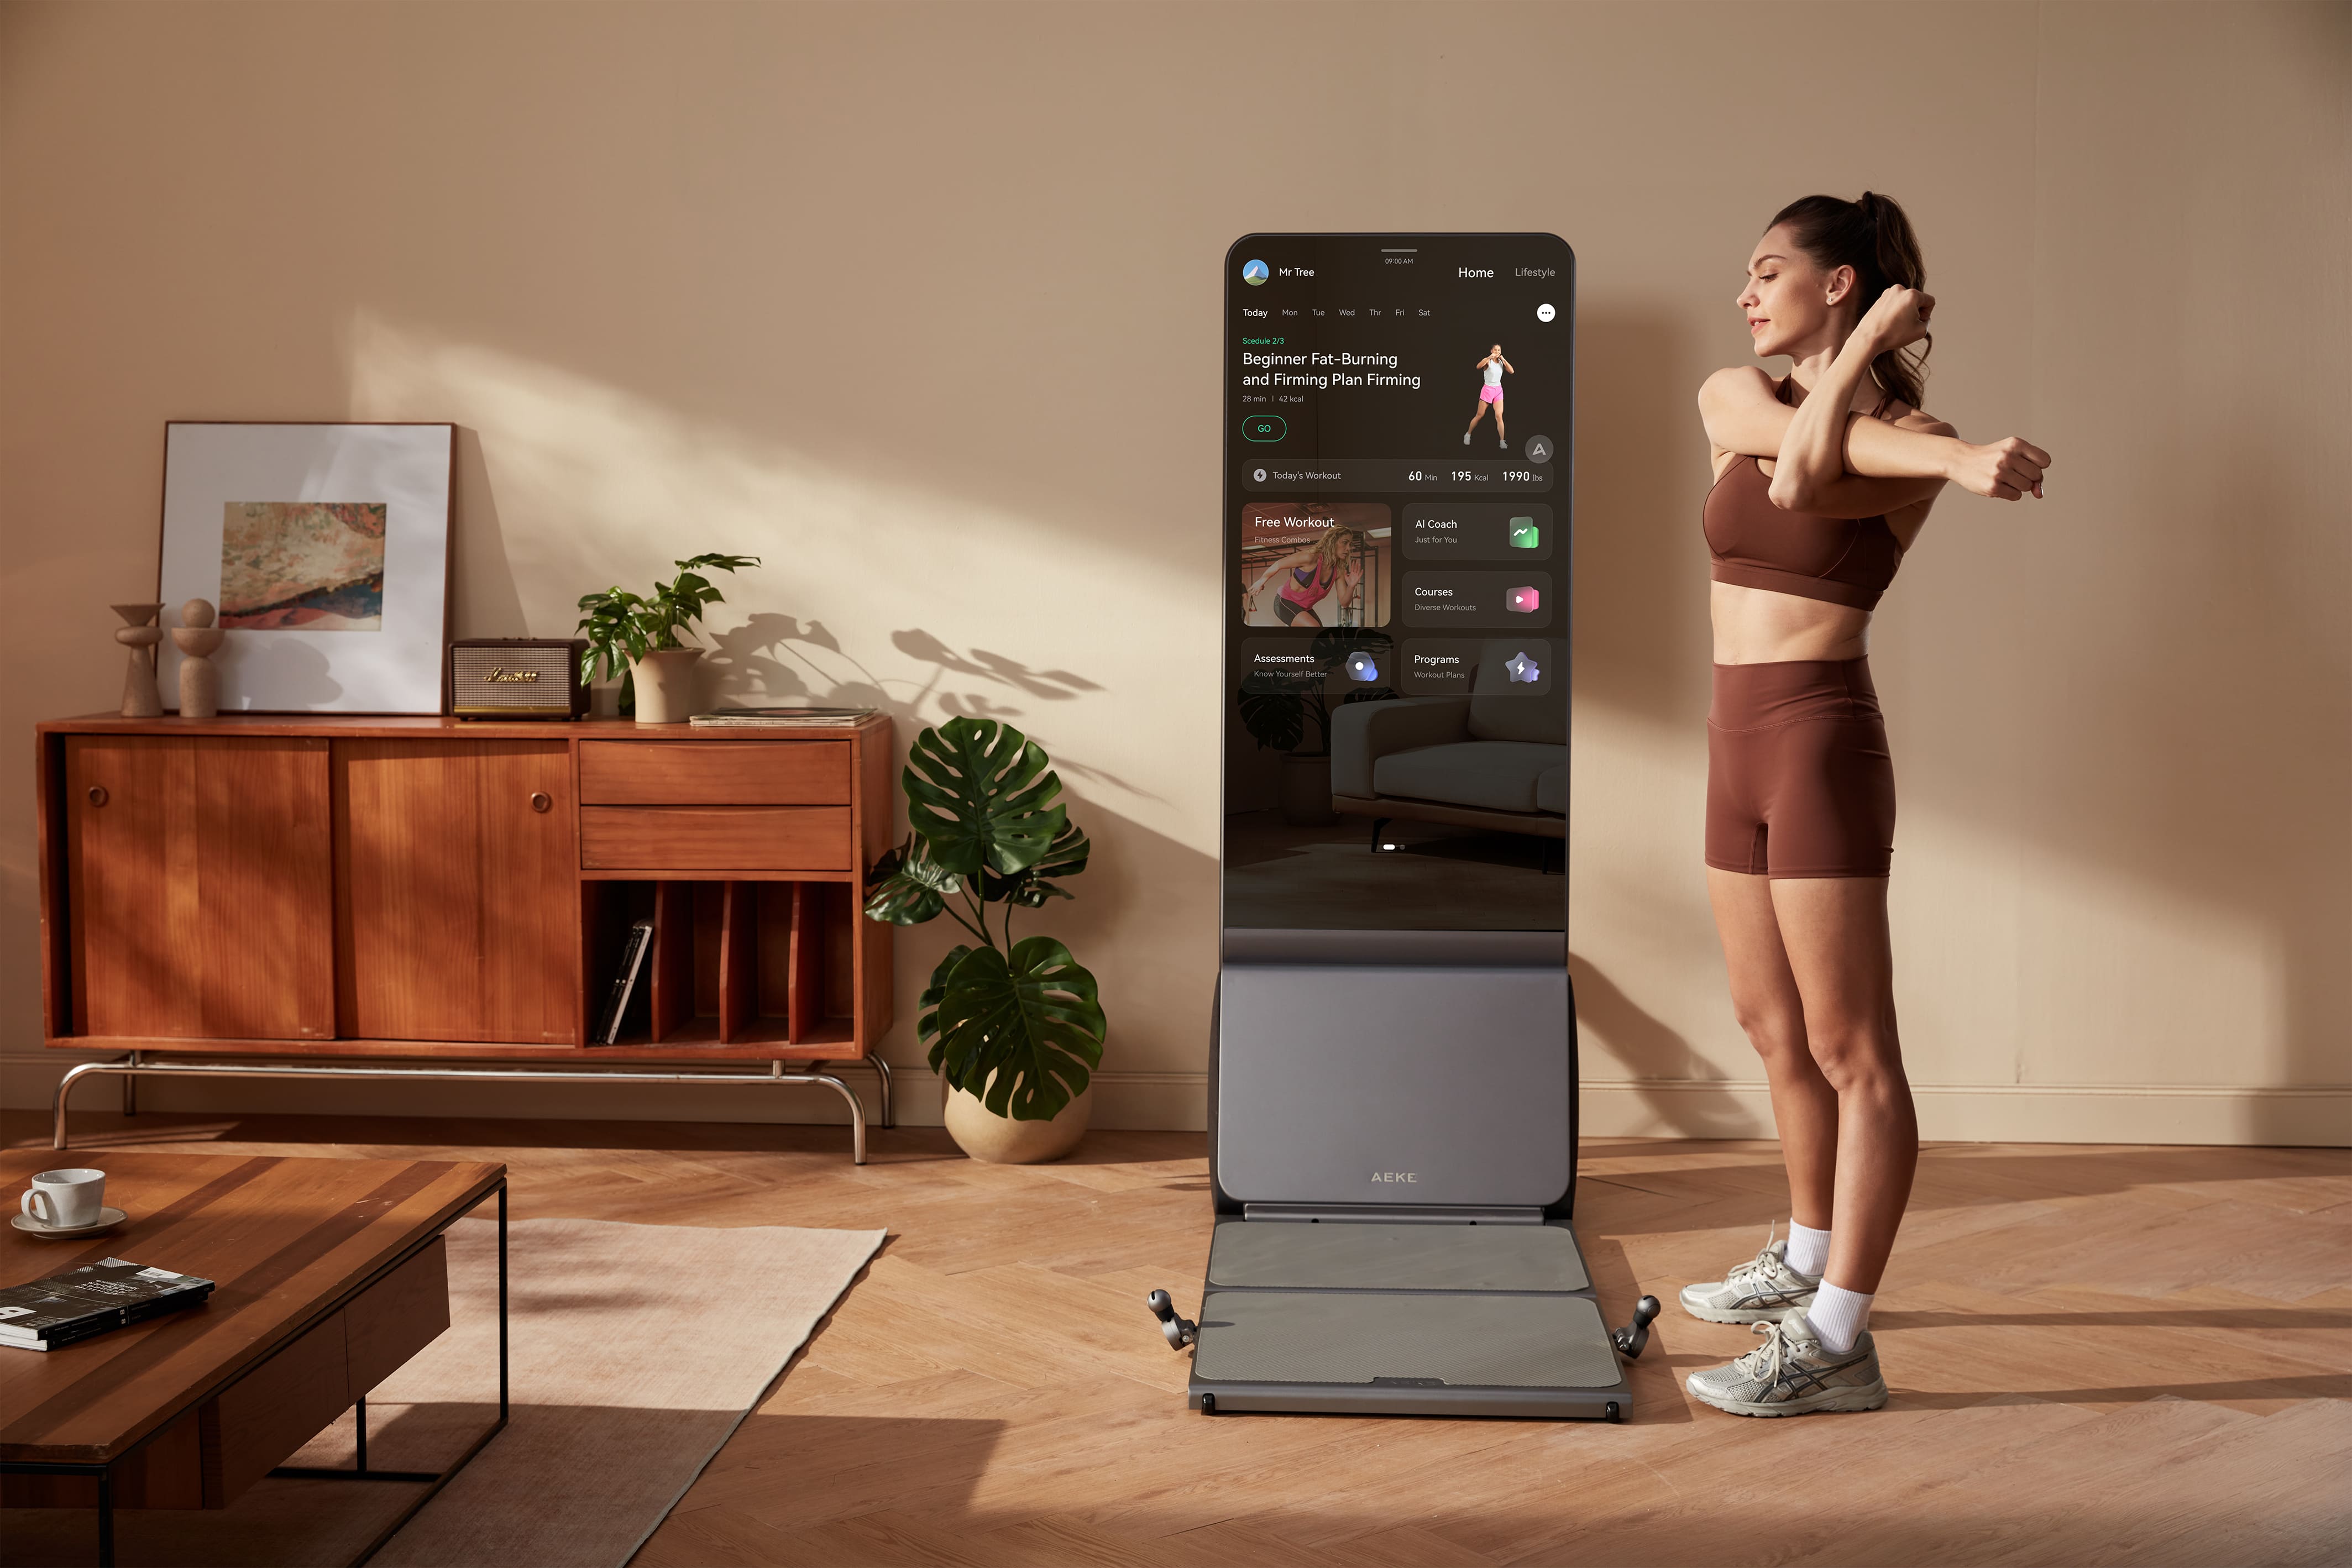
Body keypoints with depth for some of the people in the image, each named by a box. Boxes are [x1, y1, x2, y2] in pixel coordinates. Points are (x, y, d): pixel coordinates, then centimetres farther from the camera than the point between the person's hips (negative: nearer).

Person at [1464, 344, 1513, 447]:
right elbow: (1479, 366, -29)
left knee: (1499, 416, -7)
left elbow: (1512, 371, -5)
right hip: (1488, 390, -3)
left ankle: (1502, 442, -7)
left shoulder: (1502, 362, 6)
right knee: (1479, 415, 4)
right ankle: (1468, 435, 24)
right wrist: (1490, 357, -36)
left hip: (1498, 390, 3)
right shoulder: (1488, 361, -9)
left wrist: (1504, 359, -10)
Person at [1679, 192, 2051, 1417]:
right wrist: (1859, 350, -17)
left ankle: (1835, 1343, -6)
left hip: (1822, 741, -8)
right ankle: (1807, 1259, 35)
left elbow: (1800, 486, -24)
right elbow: (1804, 446, -10)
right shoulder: (1732, 397, 10)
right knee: (1773, 1030, 18)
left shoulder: (1911, 440, -6)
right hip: (1738, 743, 8)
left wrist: (1864, 343, -18)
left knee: (1850, 1050, -7)